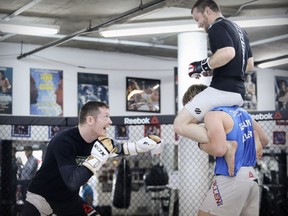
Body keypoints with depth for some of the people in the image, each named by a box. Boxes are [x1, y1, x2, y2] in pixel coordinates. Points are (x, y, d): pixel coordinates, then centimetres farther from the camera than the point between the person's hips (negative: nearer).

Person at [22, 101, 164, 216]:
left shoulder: (98, 141, -7)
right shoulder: (63, 141, -29)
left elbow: (120, 148, 12)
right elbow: (73, 182, -38)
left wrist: (145, 144, -3)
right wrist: (97, 157, -37)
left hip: (68, 198, 7)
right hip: (41, 196, -7)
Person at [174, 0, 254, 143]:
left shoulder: (217, 26, -6)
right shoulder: (239, 30, 23)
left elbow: (228, 53, -24)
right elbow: (249, 65, 26)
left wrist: (203, 66, -12)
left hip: (222, 90, -10)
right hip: (239, 93, 10)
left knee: (181, 124, -10)